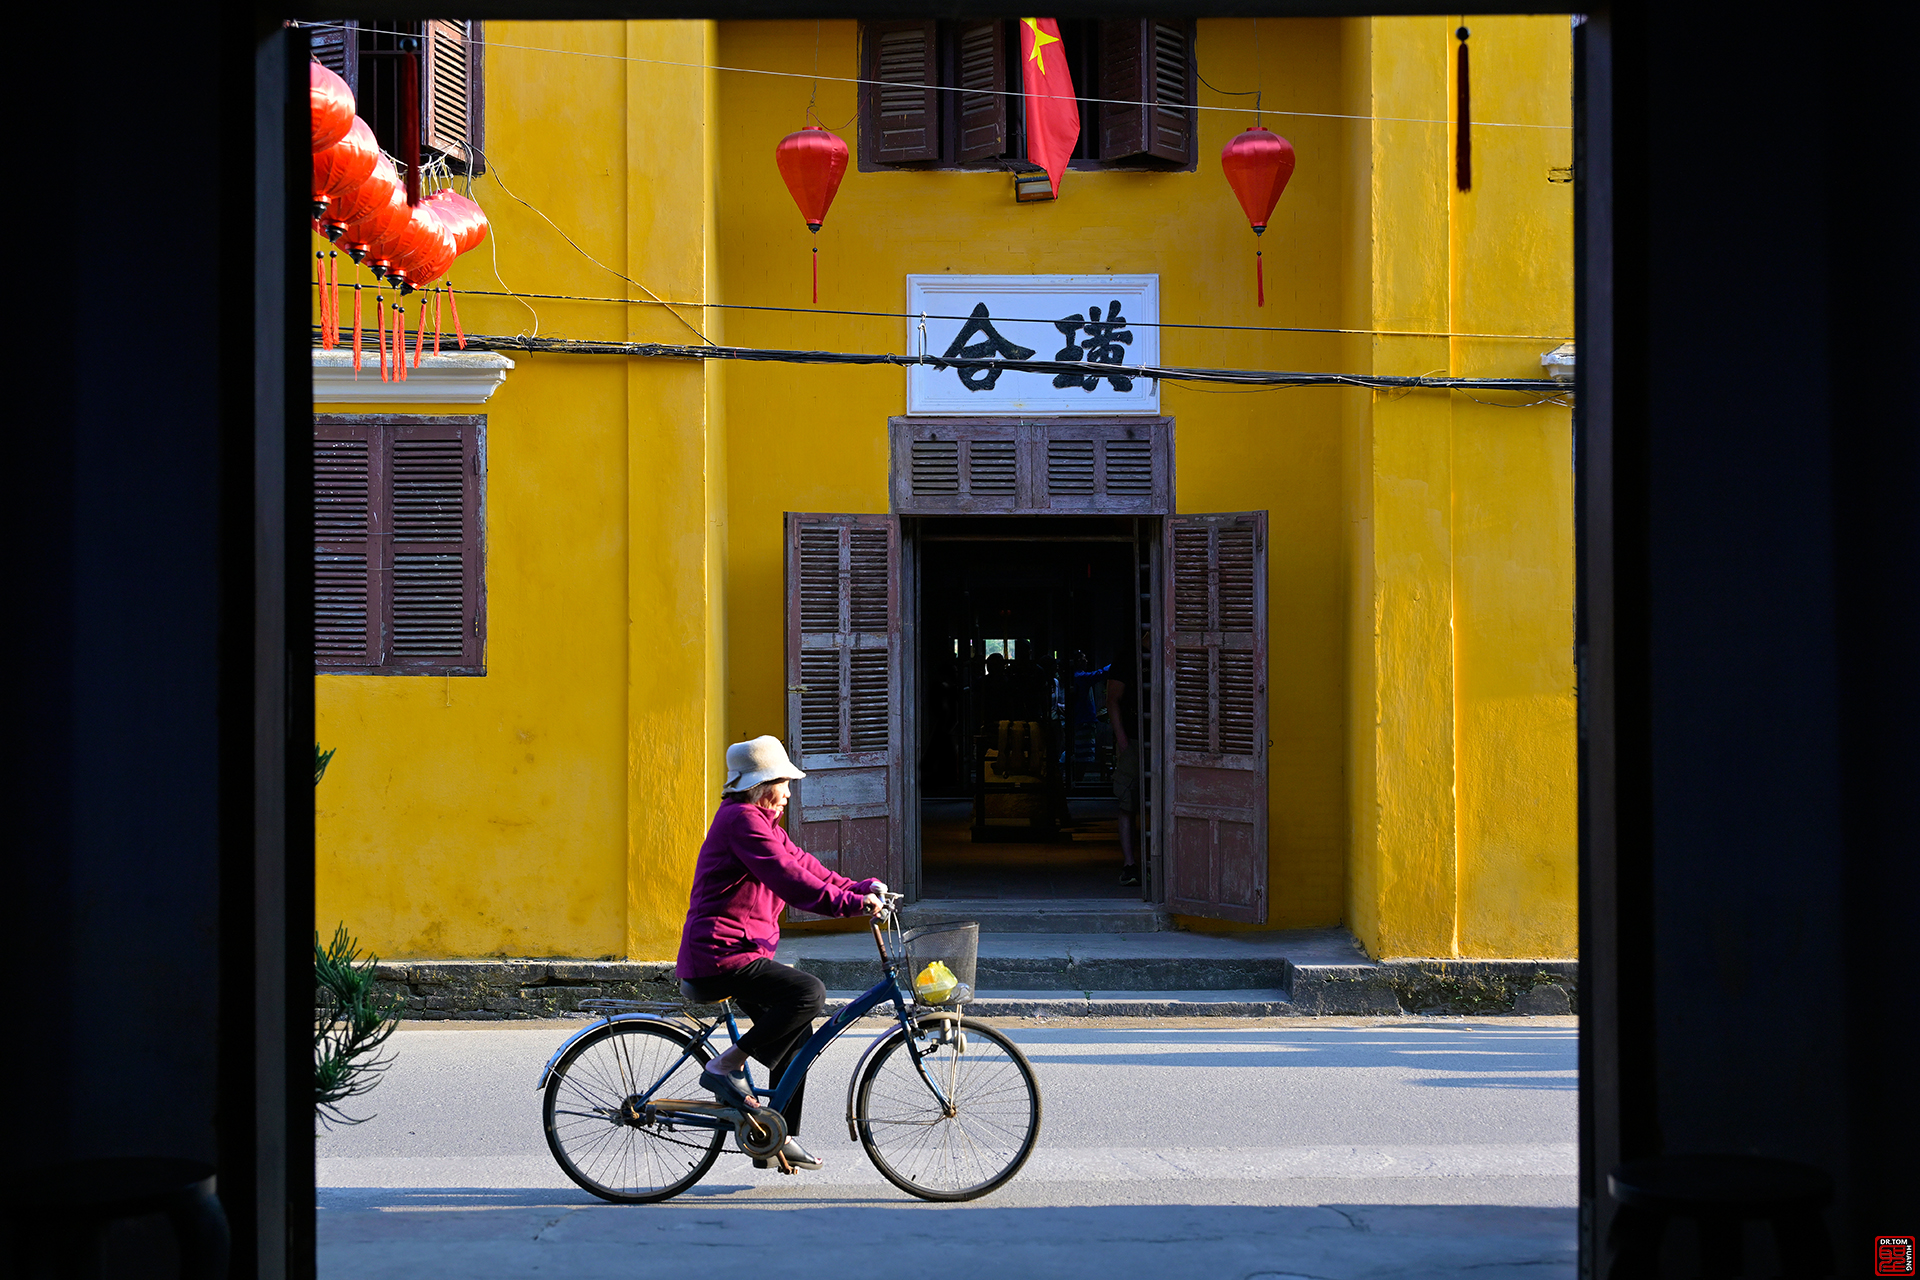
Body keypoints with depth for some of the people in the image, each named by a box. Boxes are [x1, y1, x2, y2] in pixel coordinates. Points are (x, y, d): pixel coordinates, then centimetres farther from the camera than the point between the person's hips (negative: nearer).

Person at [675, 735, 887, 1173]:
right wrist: (850, 903, -27)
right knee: (808, 993, -25)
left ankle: (780, 1138, 19)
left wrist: (858, 889, 7)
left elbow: (800, 862, 19)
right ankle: (726, 1066, -16)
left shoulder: (758, 822, 21)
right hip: (721, 958, -11)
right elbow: (788, 878, -23)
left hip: (741, 955, 11)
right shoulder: (742, 820, -14)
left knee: (797, 1035, 14)